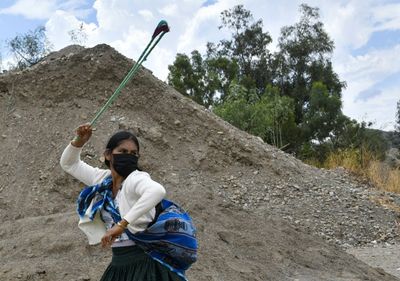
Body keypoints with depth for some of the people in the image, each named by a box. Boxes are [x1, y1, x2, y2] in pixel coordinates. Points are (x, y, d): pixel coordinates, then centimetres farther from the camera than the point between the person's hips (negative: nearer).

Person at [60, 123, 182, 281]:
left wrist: (122, 224, -40)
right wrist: (79, 142, -4)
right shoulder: (102, 179, 5)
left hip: (144, 262, -6)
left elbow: (157, 191, -38)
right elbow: (68, 163, 17)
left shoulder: (136, 179, -14)